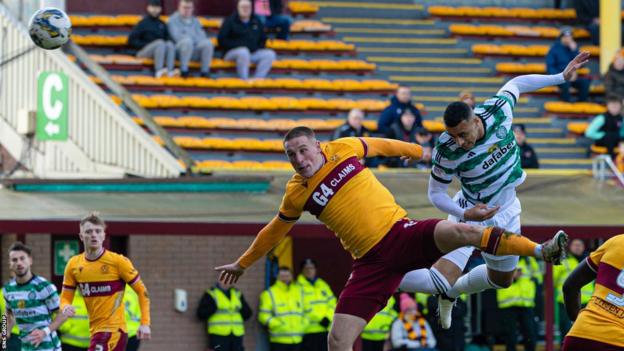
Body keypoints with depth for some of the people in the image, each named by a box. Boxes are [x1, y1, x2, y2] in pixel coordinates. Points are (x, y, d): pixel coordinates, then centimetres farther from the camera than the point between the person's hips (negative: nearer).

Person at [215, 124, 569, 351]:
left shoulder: (344, 149, 2)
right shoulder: (297, 194, 4)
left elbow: (382, 146, 21)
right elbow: (274, 232, 22)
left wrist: (423, 152, 33)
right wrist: (243, 263, 31)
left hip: (401, 233, -1)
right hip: (371, 262, 1)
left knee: (458, 231, -30)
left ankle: (541, 250, -30)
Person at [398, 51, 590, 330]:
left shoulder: (499, 110, -23)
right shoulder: (447, 151, -31)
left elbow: (516, 84, -1)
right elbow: (435, 193, -17)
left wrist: (562, 77, 2)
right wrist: (465, 214, -33)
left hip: (506, 211, 5)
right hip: (471, 213, -5)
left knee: (501, 280, 24)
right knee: (442, 282, -23)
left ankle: (451, 292, 49)